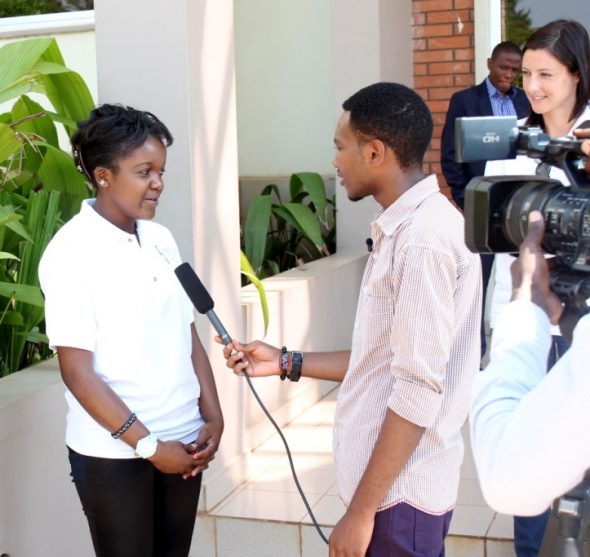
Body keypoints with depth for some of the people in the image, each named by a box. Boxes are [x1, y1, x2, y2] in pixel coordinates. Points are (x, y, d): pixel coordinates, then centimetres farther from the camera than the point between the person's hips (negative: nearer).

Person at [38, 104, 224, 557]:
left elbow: (189, 337, 9)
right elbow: (77, 370, -15)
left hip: (182, 439, 6)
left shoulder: (161, 239, 5)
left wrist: (213, 418, 1)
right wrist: (147, 444, -15)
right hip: (113, 453, -5)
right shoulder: (71, 251, -13)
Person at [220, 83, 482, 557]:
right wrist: (287, 363, 13)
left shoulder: (423, 237, -21)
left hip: (400, 492, -9)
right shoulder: (405, 228, 10)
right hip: (392, 482, 9)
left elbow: (418, 392, -24)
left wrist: (361, 511, -20)